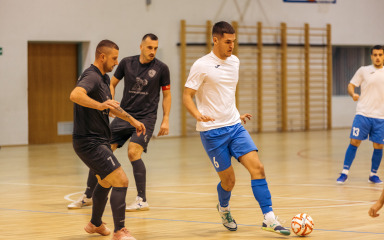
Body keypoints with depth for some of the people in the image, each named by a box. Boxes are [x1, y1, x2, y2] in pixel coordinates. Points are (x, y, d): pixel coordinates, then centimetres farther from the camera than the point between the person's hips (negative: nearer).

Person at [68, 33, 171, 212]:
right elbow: (112, 84, 14)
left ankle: (142, 200, -12)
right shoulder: (126, 63, 1)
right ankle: (88, 196, 14)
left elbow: (166, 95, 5)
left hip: (146, 118, -3)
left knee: (133, 152, -22)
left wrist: (166, 120, -1)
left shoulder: (161, 68, -4)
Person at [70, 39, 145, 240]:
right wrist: (99, 105, -52)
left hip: (98, 140, 11)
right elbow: (75, 95, -40)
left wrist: (132, 120, 33)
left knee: (105, 182, 28)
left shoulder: (103, 78, 14)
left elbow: (109, 105, 31)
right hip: (90, 142, -11)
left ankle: (95, 224, 46)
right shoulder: (91, 76, -18)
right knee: (121, 181, -15)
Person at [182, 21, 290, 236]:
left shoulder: (235, 62, 10)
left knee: (257, 167, -12)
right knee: (229, 179, 1)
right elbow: (187, 96, -10)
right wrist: (198, 115, -27)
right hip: (212, 131, -5)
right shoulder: (202, 66, -10)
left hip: (235, 127, 5)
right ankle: (224, 208, 34)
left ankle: (269, 219, -11)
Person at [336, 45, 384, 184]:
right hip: (363, 114, -2)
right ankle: (345, 173, 0)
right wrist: (353, 94, -15)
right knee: (354, 142, -7)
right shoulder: (363, 71, 4)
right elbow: (351, 85, 5)